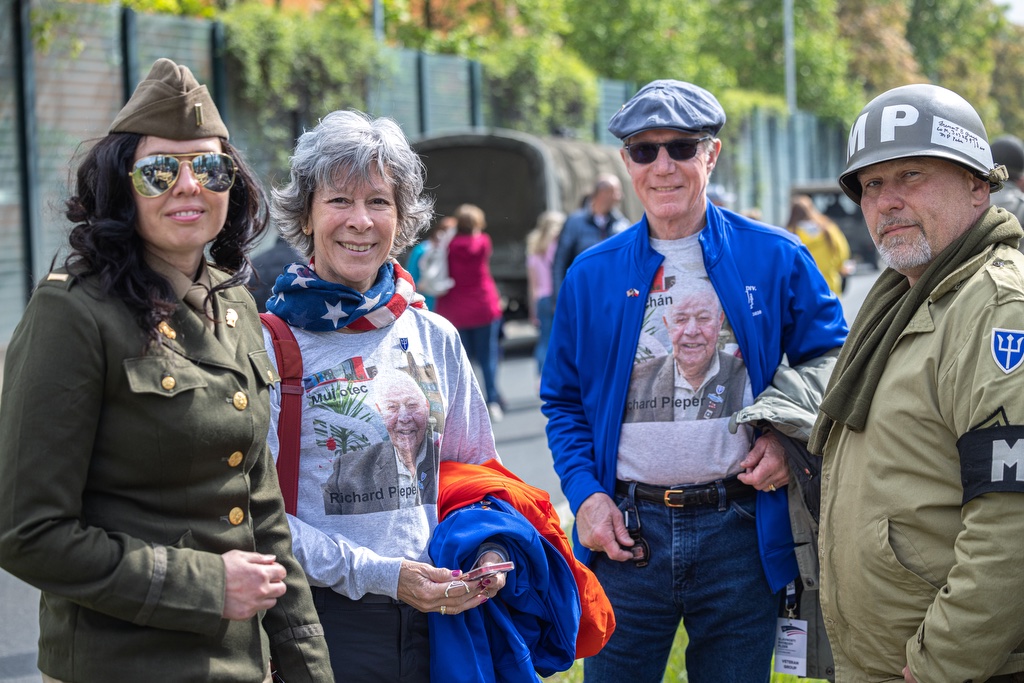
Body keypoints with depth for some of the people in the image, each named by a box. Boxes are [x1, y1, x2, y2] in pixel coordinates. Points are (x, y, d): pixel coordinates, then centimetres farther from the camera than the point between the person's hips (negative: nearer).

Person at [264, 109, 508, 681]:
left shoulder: (435, 338, 7)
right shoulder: (272, 346, -8)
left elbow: (474, 467, 15)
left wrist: (489, 552, -4)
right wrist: (381, 574, -17)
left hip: (439, 615, 4)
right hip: (325, 618, -4)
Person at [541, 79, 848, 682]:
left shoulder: (776, 259, 1)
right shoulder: (592, 275, 5)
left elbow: (828, 360, 8)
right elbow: (564, 400, 11)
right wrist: (585, 494, -2)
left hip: (741, 533, -1)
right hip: (626, 533, 1)